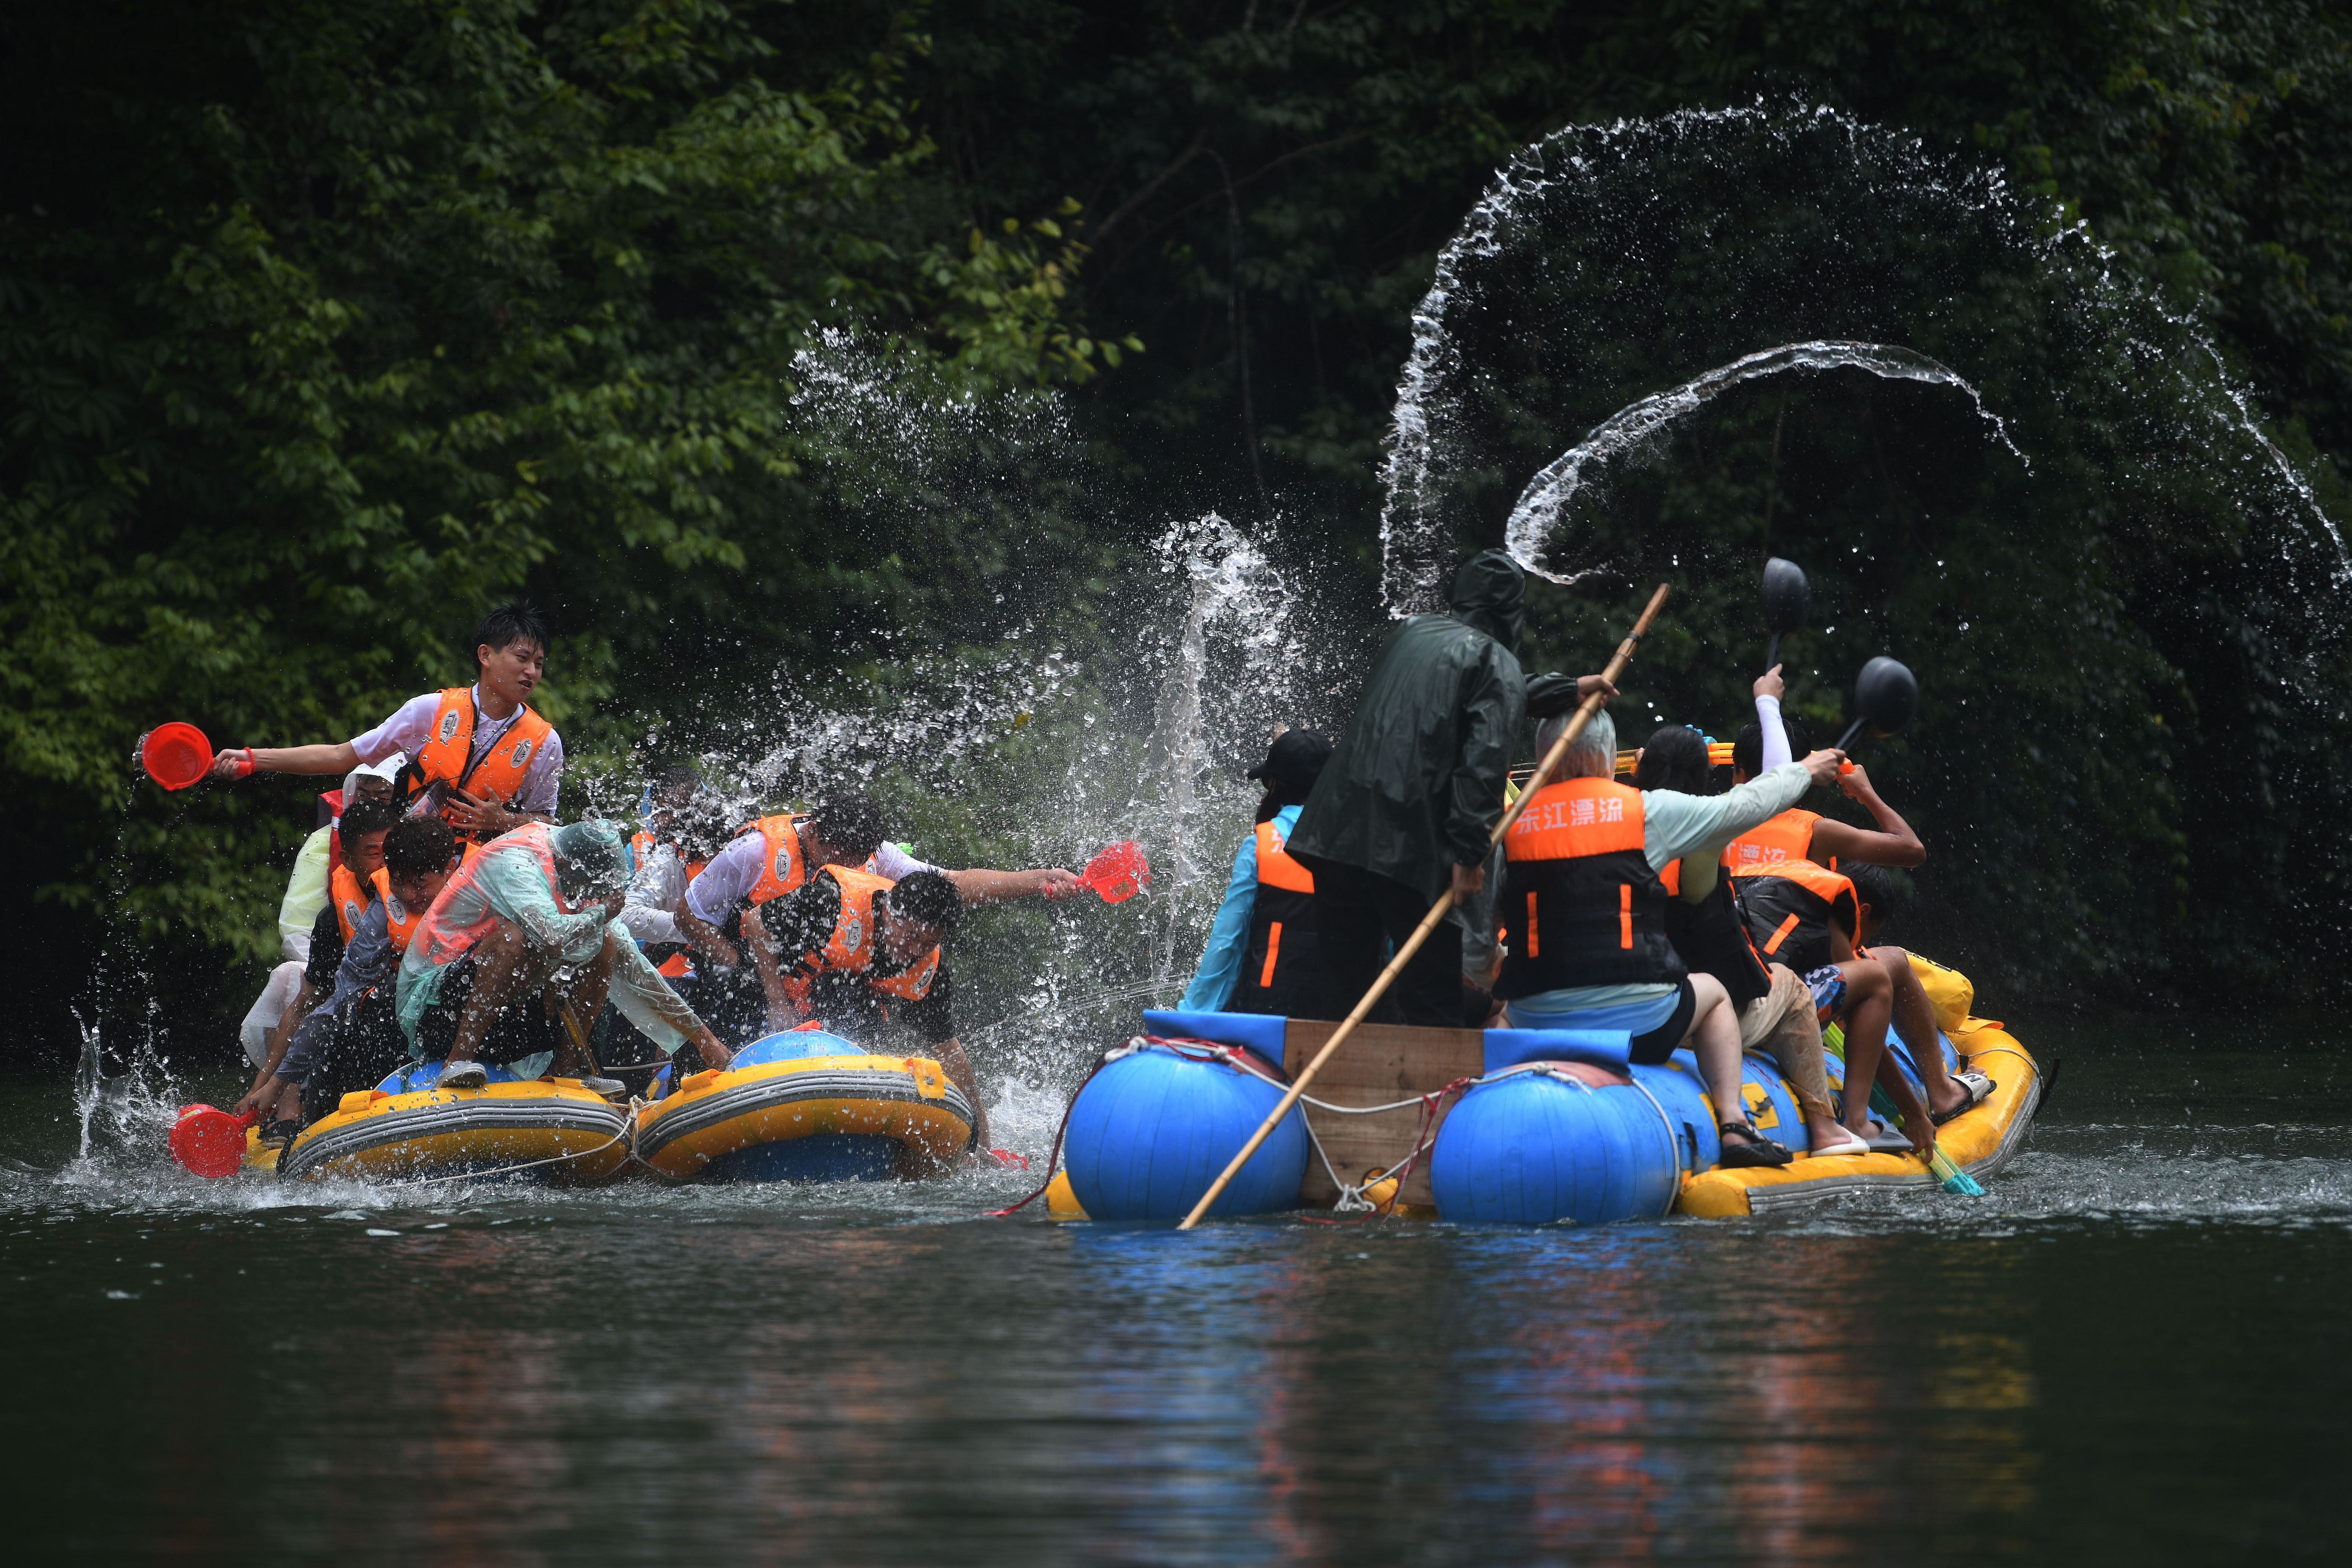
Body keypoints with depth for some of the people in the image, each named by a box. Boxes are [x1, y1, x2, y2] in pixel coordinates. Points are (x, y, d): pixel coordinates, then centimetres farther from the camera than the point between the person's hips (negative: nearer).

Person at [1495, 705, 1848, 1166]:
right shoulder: (1646, 810, -2)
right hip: (1634, 1020, -2)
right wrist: (1805, 770, 28)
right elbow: (1746, 806, 10)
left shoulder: (1513, 826, 2)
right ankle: (1733, 1124, 15)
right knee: (1712, 993, 30)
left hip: (1537, 1024, 2)